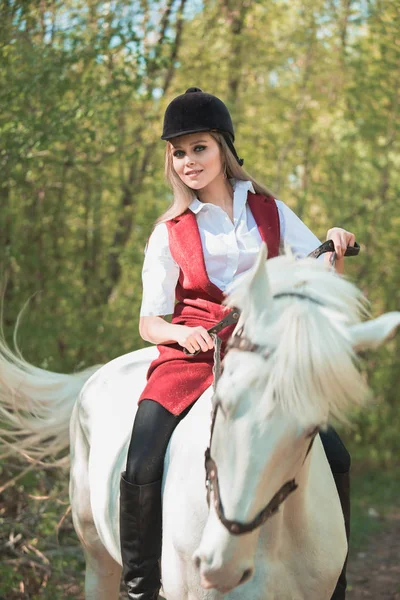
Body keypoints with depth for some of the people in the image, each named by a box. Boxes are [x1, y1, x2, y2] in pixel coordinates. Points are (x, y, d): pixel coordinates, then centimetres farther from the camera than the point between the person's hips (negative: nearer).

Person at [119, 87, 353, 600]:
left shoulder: (270, 211, 8)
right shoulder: (170, 232, 3)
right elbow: (148, 322, 5)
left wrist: (337, 248, -12)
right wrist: (181, 332, -17)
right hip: (190, 359, -2)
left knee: (333, 459, -6)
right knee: (141, 471, -21)